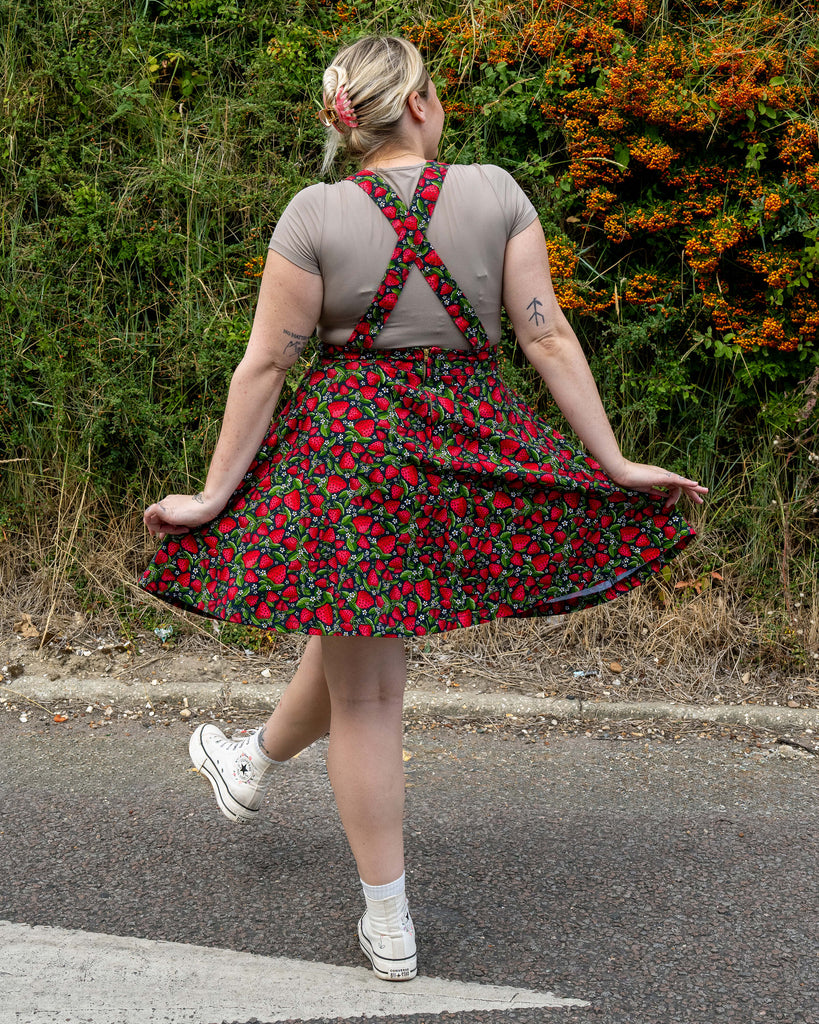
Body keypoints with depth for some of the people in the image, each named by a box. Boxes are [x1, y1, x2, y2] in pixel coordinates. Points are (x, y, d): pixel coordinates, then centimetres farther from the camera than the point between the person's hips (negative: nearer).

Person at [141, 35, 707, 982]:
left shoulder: (315, 212, -7)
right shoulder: (497, 193, -3)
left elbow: (265, 363, -8)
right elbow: (548, 338, -5)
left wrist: (214, 491, -1)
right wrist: (613, 462, 0)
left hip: (347, 448, -3)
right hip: (469, 450, 3)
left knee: (365, 690, 7)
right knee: (354, 635, 25)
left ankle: (389, 926, 16)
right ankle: (254, 766, 52)